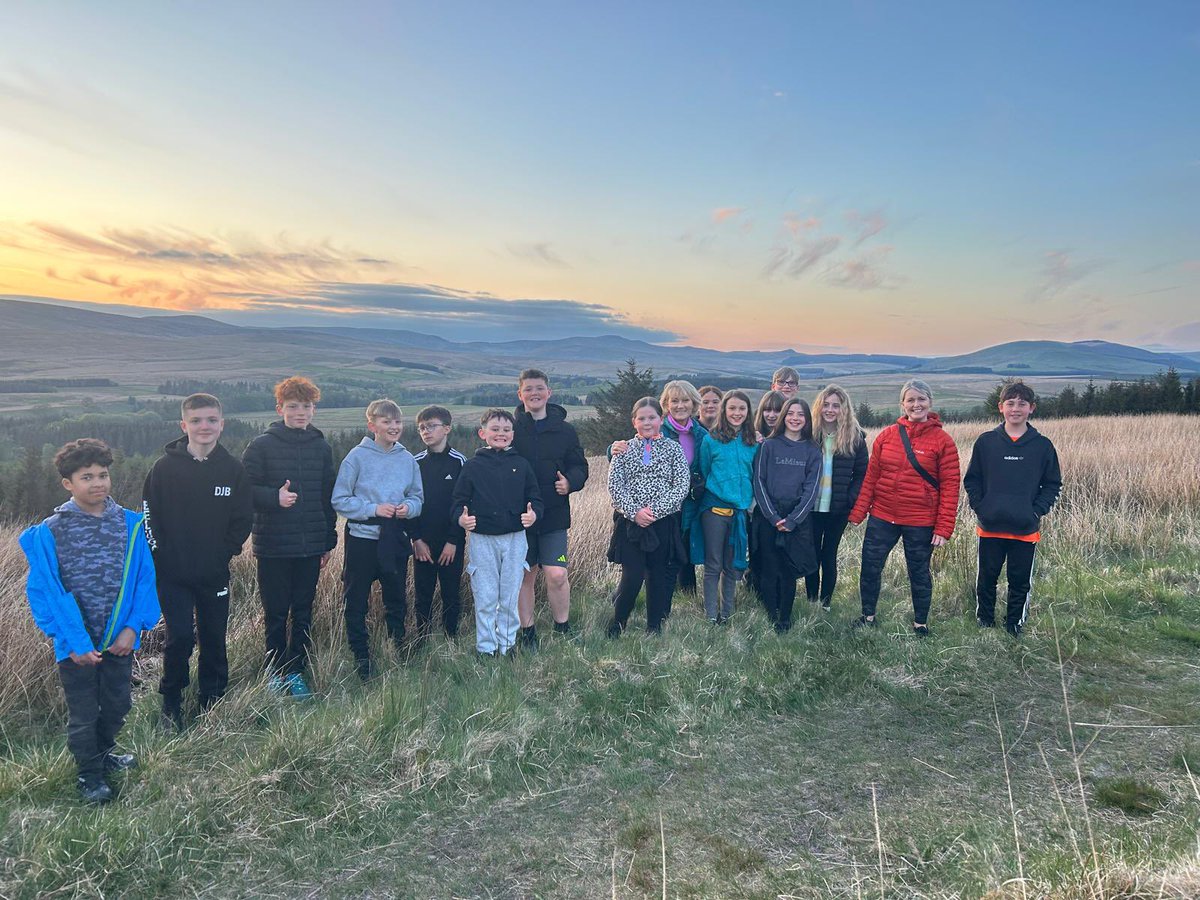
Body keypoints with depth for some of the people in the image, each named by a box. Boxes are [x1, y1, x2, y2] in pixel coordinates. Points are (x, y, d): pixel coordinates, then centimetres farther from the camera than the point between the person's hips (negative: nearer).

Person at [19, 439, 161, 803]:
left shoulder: (131, 524, -6)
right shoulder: (49, 532, -12)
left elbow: (144, 580, -4)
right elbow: (42, 590, -11)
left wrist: (134, 627, -13)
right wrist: (72, 640, -16)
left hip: (120, 638, 2)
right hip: (76, 644, -2)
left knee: (117, 706, 20)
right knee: (83, 714, 13)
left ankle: (103, 753, 45)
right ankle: (89, 774, 33)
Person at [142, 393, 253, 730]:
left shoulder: (233, 468, -1)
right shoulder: (165, 467, -5)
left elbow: (243, 518, 3)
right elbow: (149, 515, -2)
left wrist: (225, 553, -2)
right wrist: (161, 555, -7)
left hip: (215, 574, 2)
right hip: (173, 573, -2)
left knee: (214, 639, 10)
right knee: (180, 636, -6)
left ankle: (212, 702, 28)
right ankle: (171, 702, 17)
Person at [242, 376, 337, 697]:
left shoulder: (322, 448, 8)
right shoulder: (261, 446, -3)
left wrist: (329, 540, 12)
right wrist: (274, 497, -23)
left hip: (311, 546, 3)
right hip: (273, 546, -3)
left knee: (303, 613, 9)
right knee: (275, 613, 7)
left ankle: (296, 671, 21)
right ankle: (276, 671, 22)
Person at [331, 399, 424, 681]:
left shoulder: (407, 459, 3)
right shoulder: (357, 456, -8)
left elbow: (418, 497, 10)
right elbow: (339, 500, -8)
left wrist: (408, 507, -12)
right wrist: (374, 509, -18)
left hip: (396, 540, 4)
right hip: (361, 539, -3)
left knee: (397, 599, 16)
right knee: (357, 602, 5)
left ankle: (398, 650, 33)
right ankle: (361, 656, 19)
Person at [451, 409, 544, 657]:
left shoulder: (521, 464, 5)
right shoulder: (473, 466, 1)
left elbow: (534, 496, 7)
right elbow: (458, 499, 2)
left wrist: (533, 514, -13)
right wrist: (461, 518, -18)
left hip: (515, 538, 1)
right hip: (482, 539, -1)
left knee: (510, 597, 9)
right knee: (485, 598, 4)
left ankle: (507, 645, 23)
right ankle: (486, 648, 16)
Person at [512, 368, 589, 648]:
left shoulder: (565, 430, 5)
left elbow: (580, 467, 9)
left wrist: (570, 481, -12)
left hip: (554, 515, 0)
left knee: (556, 575, -7)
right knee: (524, 575, 8)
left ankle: (563, 627, 16)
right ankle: (527, 631, 24)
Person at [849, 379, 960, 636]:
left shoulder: (942, 441, -6)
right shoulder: (887, 435, 1)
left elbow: (950, 487, -7)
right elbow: (870, 477, 3)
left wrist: (944, 527, -11)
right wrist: (858, 513, -1)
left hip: (921, 523, -2)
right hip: (882, 517, 3)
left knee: (919, 572, 12)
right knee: (870, 567, 8)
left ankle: (920, 623, 31)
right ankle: (868, 615, 29)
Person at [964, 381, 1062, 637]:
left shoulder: (1043, 445, 1)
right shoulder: (985, 441, 0)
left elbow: (1052, 484, 6)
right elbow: (972, 480, 5)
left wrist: (1037, 511, -6)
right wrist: (979, 507, -6)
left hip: (1026, 530, 0)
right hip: (990, 527, 0)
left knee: (1020, 581, 9)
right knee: (986, 578, 11)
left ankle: (1015, 626, 25)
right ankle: (984, 623, 27)